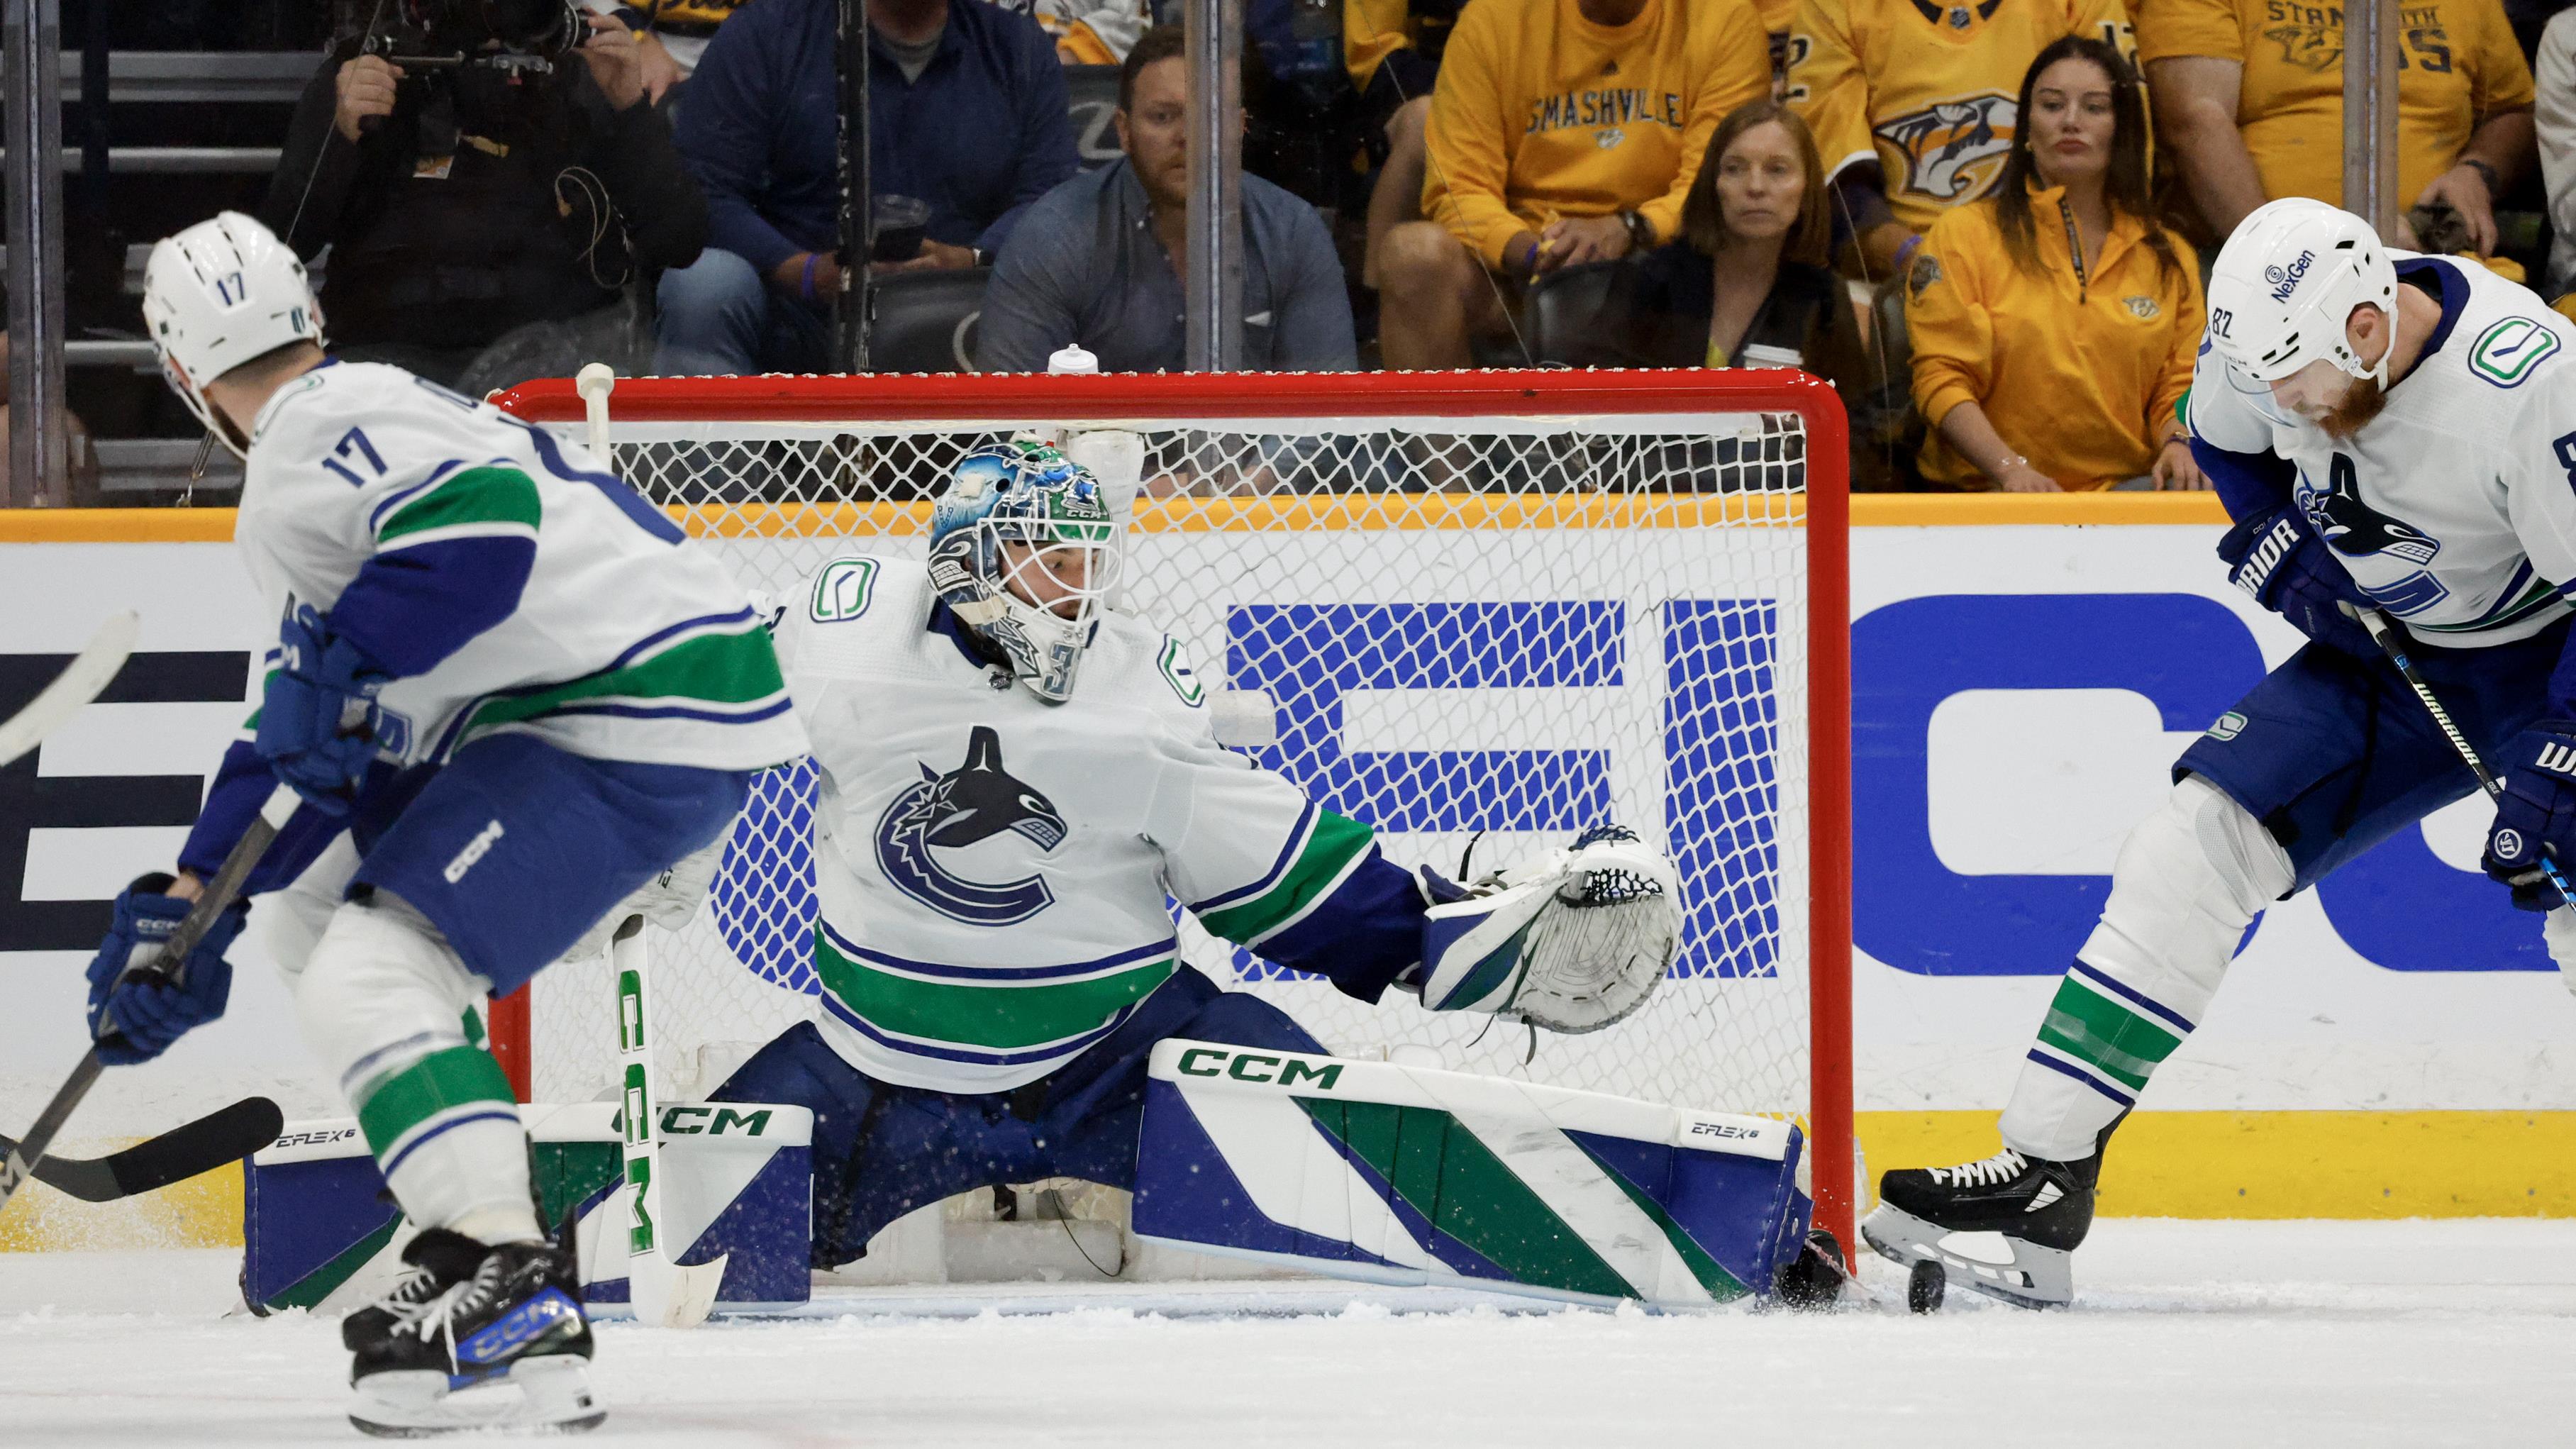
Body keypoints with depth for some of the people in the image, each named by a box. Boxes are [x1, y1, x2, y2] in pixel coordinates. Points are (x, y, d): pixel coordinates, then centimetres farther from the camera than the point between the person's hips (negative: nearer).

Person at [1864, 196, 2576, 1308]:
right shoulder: (2288, 328, -13)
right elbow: (2225, 434, 12)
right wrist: (2287, 546, -3)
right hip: (2388, 650, 6)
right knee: (2200, 840, -5)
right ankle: (2044, 1177, -4)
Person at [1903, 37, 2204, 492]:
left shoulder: (2171, 259, 18)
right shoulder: (1963, 234, 7)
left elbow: (2179, 386, 17)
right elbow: (1941, 378, -1)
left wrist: (2177, 442, -8)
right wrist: (2010, 468, -18)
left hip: (2124, 497, 4)